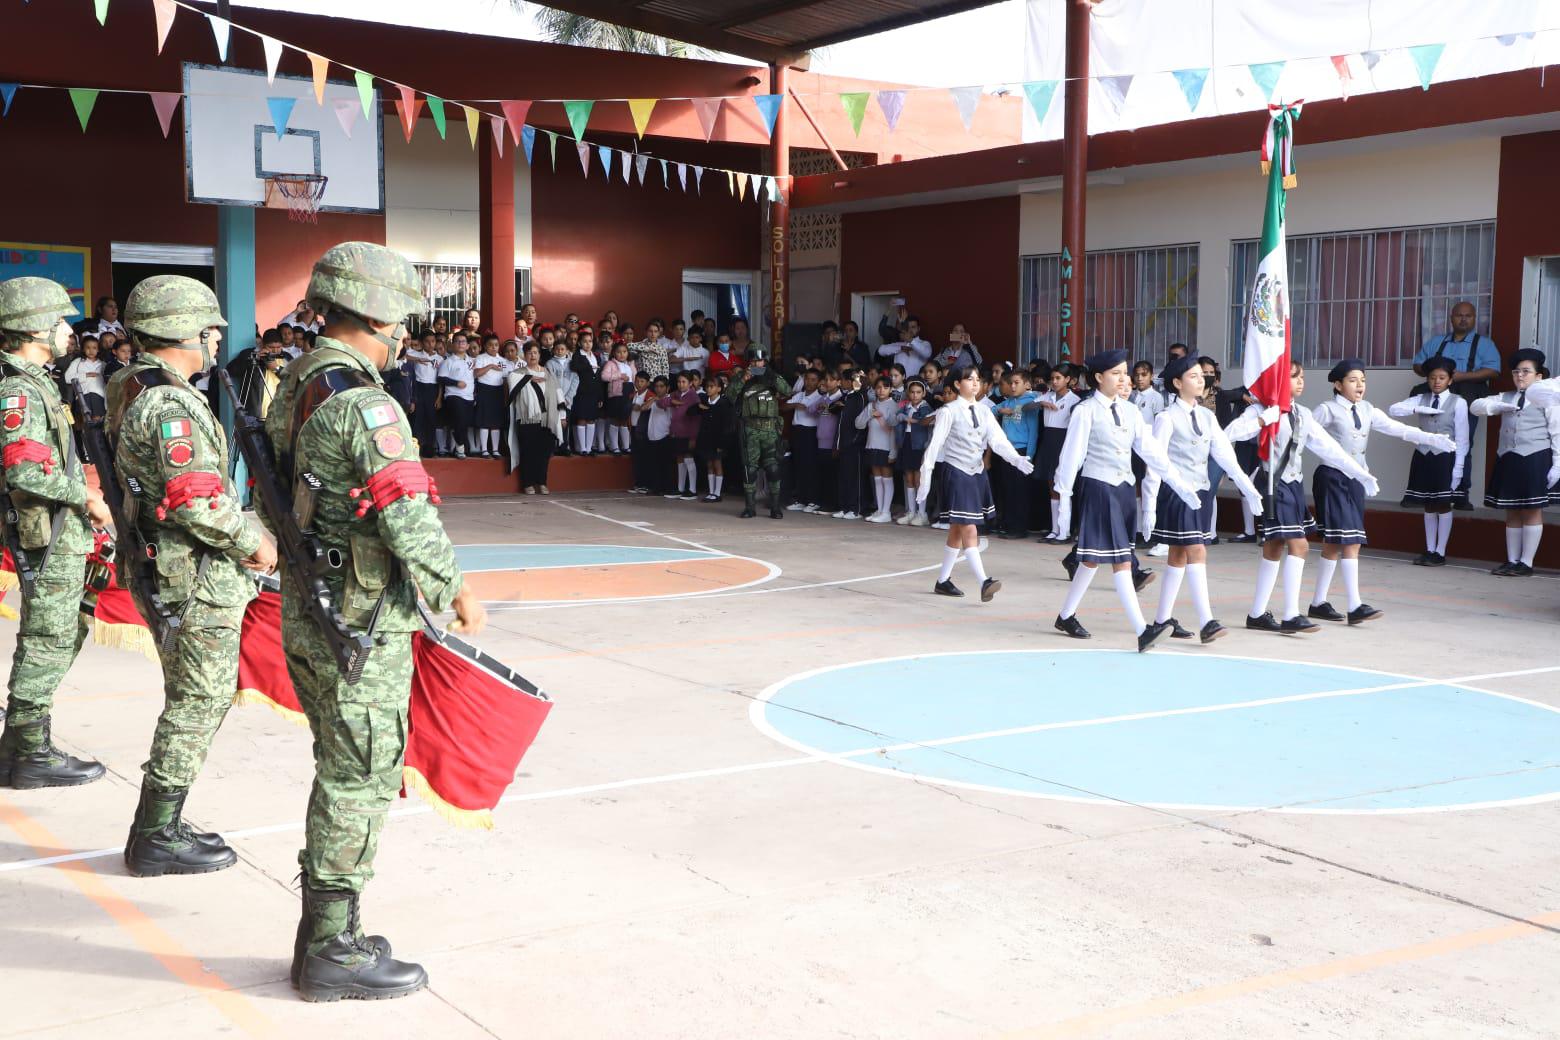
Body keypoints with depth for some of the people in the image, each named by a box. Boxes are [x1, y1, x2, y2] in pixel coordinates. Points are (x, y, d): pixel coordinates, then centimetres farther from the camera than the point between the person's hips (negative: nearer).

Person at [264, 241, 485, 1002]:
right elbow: (409, 518, -21)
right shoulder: (363, 403, -20)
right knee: (359, 785, 1)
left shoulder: (294, 388, 10)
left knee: (342, 776, 19)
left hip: (306, 615, 9)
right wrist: (457, 590, -7)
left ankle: (324, 933, 29)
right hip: (362, 625, -9)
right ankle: (333, 953, 11)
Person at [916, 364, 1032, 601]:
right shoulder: (949, 411, -9)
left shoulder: (984, 412, 7)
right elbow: (934, 445, -11)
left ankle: (943, 580, 24)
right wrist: (924, 481, -14)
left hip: (977, 474, 7)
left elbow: (998, 441, -4)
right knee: (969, 531, -14)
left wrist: (1017, 459, -23)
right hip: (958, 475, -7)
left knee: (957, 532, 14)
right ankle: (984, 582, -22)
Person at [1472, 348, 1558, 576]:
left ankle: (1526, 563, 2)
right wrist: (1497, 407, -9)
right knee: (1512, 513, 9)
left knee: (1532, 511, -1)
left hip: (1535, 459, -6)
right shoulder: (1506, 398, 17)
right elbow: (1475, 407, 11)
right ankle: (1512, 561, 15)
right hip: (1508, 460, 6)